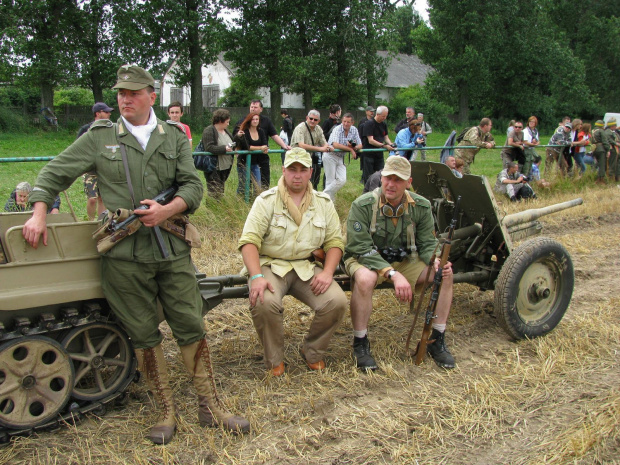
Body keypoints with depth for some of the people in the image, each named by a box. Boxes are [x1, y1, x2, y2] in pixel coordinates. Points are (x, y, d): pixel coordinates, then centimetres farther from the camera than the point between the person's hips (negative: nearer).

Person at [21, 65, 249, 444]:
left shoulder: (175, 137, 10)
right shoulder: (99, 137, 9)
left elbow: (193, 187, 3)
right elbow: (54, 174, 12)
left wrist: (166, 210, -15)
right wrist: (39, 213, -1)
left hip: (173, 249, 1)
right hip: (124, 255, 0)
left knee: (191, 327, 3)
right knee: (144, 335, 6)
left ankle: (211, 406, 16)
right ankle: (167, 412, 20)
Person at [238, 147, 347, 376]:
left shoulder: (323, 202, 9)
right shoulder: (267, 200, -2)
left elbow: (335, 241, 7)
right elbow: (249, 240, -11)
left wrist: (327, 272, -12)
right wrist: (257, 277, -27)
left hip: (307, 267, 3)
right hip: (270, 265, -3)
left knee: (336, 301, -22)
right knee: (265, 302, -34)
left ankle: (313, 352, 6)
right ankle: (274, 360, -6)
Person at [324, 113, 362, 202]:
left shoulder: (354, 130, 2)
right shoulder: (337, 129, -16)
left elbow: (360, 145, 6)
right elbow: (335, 145, -30)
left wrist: (354, 147, -19)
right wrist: (350, 149, -22)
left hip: (341, 158, 5)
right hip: (330, 156, -5)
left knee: (342, 180, -8)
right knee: (330, 181, -3)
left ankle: (325, 194, 4)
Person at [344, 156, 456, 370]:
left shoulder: (421, 206, -7)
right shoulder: (363, 206, -20)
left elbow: (428, 244, -3)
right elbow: (361, 249, -24)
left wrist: (437, 262, -28)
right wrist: (393, 274, -34)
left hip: (404, 260, 4)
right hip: (366, 260, -4)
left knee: (445, 273, -16)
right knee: (365, 278, -39)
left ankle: (437, 340, -2)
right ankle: (360, 344, -17)